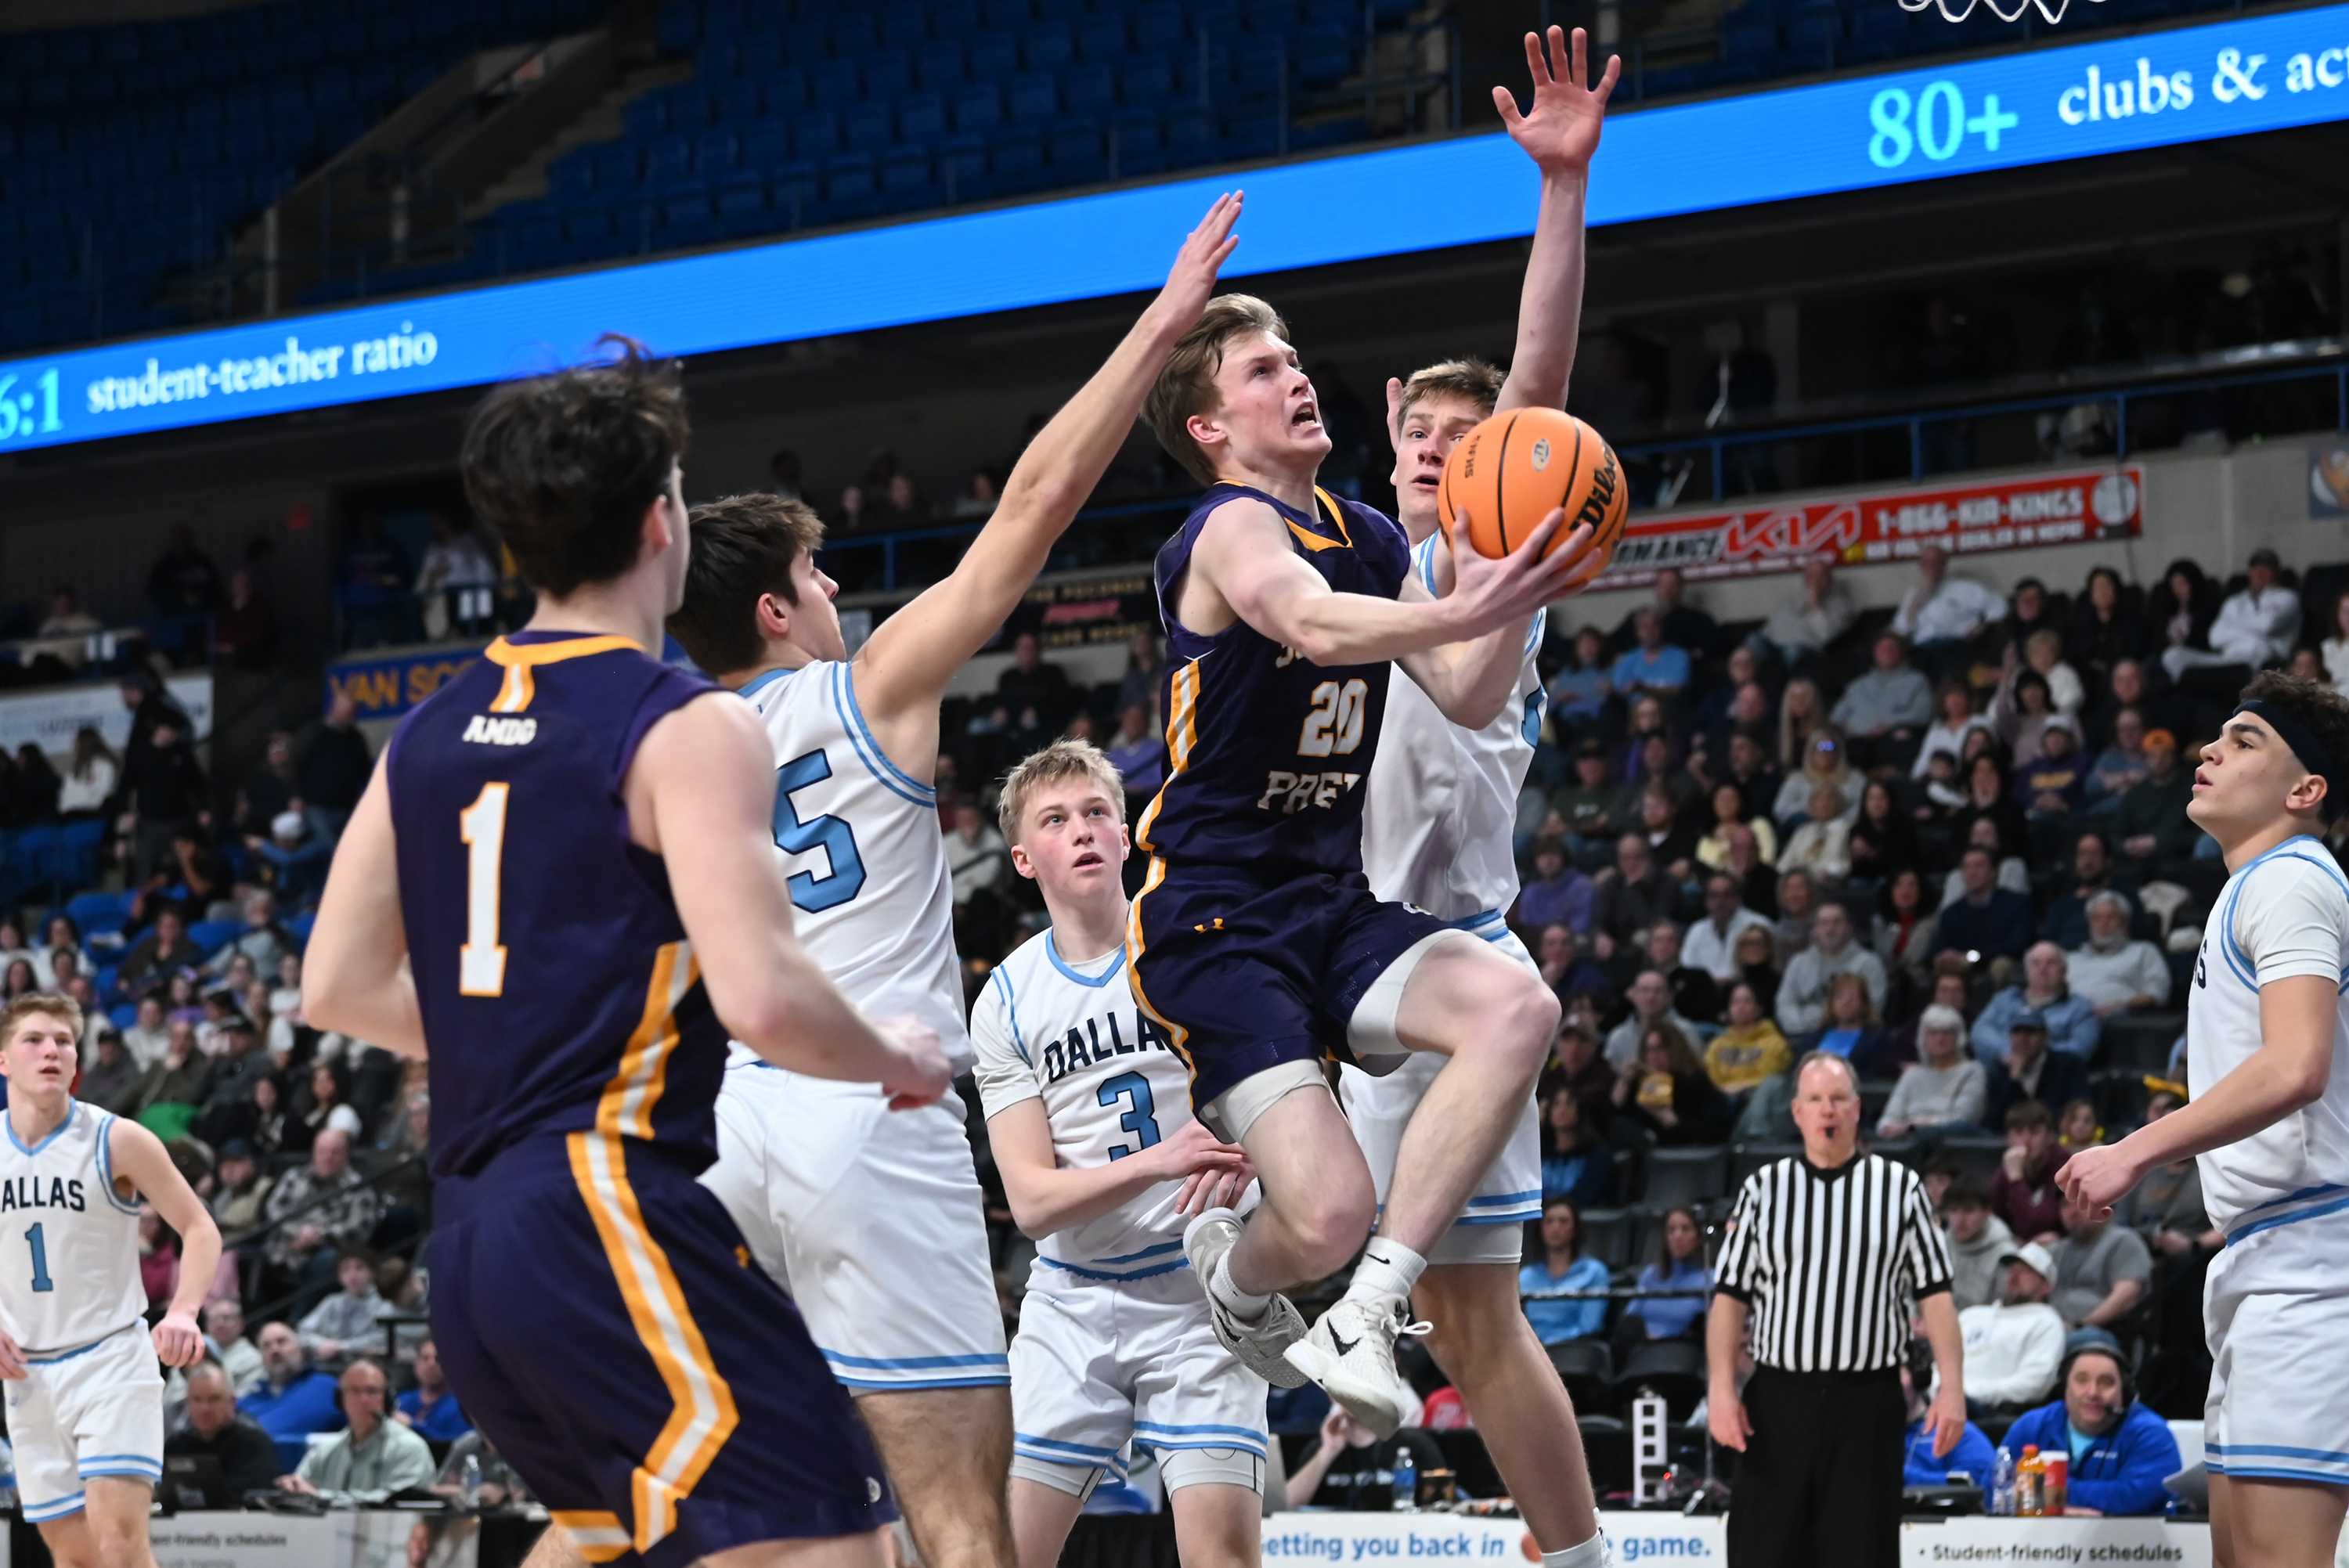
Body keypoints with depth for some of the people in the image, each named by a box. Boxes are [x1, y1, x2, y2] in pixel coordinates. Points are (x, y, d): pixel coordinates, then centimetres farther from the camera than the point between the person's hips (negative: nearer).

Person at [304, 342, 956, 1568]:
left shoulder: (430, 735, 14)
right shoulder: (689, 730, -9)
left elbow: (337, 986, 18)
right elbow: (761, 997, -19)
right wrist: (894, 1059, 0)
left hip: (470, 1233, 9)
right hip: (612, 1213, -9)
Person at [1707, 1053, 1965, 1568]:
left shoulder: (1900, 1188, 7)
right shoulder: (1763, 1189, 8)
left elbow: (1935, 1294, 4)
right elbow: (1730, 1296, 5)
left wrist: (1952, 1387, -6)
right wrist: (1722, 1388, -7)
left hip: (1868, 1403, -1)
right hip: (1779, 1398, 1)